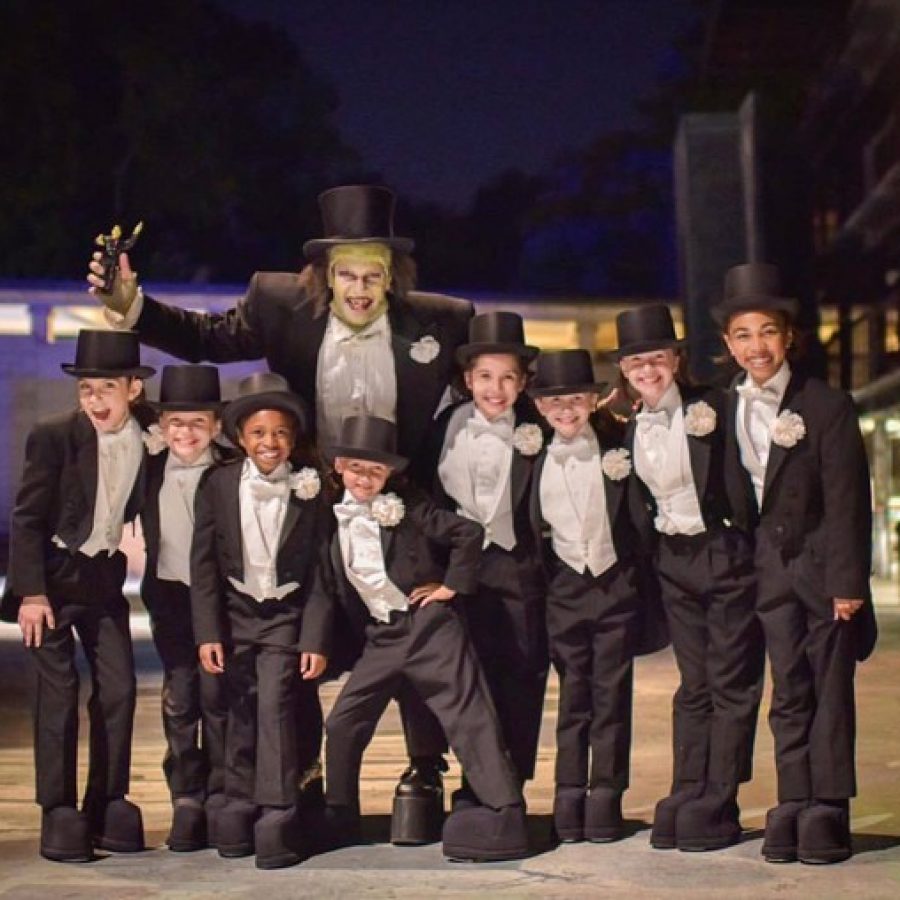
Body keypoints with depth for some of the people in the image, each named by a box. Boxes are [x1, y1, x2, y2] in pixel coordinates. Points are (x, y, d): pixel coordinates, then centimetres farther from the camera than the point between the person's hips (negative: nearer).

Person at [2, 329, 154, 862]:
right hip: (53, 577, -4)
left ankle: (109, 807, 14)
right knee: (59, 693, -5)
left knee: (119, 688, 2)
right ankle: (59, 814, 2)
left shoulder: (148, 441, -3)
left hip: (105, 577, 4)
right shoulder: (54, 437, -14)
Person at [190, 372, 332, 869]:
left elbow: (319, 573, -4)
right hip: (235, 612, 2)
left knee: (275, 705, -13)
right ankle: (239, 811, 15)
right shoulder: (217, 484, -5)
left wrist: (315, 640, -8)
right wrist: (207, 632, -7)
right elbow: (203, 563, -3)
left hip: (286, 616, -2)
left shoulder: (310, 491, -7)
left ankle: (277, 817, -9)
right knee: (240, 711, 5)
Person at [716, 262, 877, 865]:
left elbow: (847, 500, -10)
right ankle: (792, 806, 9)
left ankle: (828, 810, 3)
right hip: (772, 566, 4)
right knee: (789, 691, 5)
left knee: (830, 691, 0)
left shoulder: (828, 407, -9)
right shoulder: (726, 409, 4)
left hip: (824, 563, -4)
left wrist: (847, 581, -13)